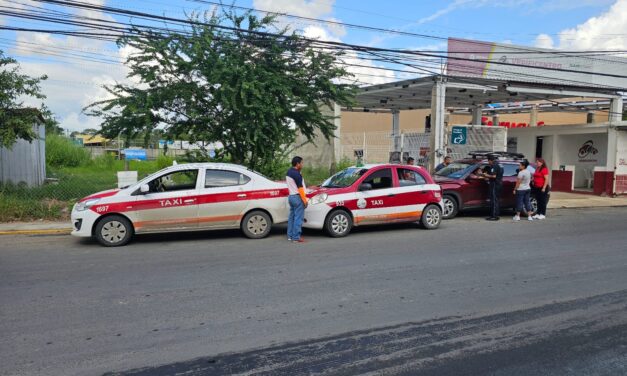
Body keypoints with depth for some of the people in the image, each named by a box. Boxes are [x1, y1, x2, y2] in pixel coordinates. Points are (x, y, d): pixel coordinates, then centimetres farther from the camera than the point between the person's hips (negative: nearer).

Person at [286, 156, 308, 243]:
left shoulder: (289, 172, 10)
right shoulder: (297, 174, -18)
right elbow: (300, 188, -20)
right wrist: (304, 200, -17)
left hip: (291, 196, 10)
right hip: (297, 197, -10)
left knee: (291, 217, 14)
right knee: (298, 218, -6)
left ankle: (290, 236, 19)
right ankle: (296, 238, -5)